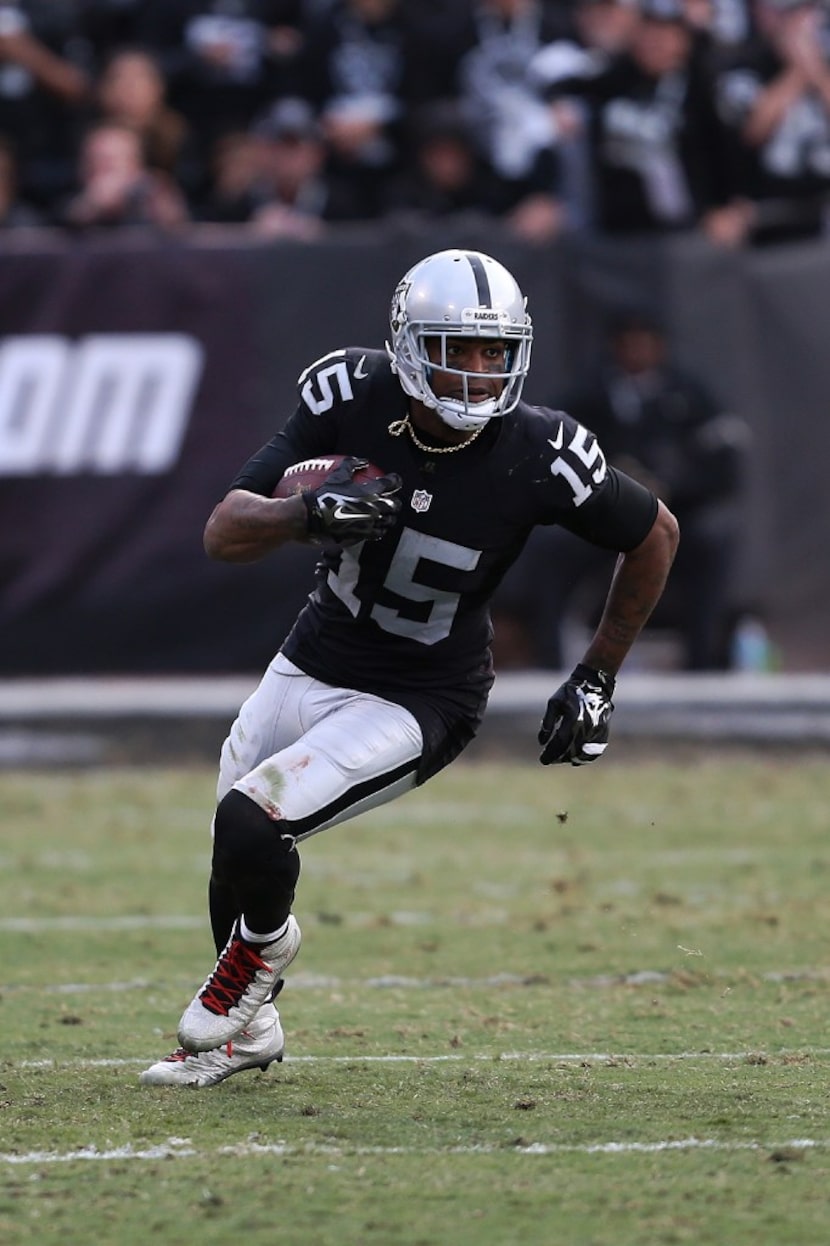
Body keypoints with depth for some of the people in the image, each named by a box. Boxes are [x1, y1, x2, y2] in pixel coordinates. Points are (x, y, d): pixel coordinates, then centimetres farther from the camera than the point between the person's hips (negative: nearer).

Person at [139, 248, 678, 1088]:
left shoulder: (538, 458, -24)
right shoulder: (350, 396, -18)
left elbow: (655, 535, -5)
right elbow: (224, 535, -19)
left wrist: (596, 681, 0)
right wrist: (310, 512, -40)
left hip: (419, 703, -4)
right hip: (313, 663, 4)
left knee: (250, 824, -20)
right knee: (235, 860, 16)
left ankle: (261, 950, 15)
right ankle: (246, 1031, 46)